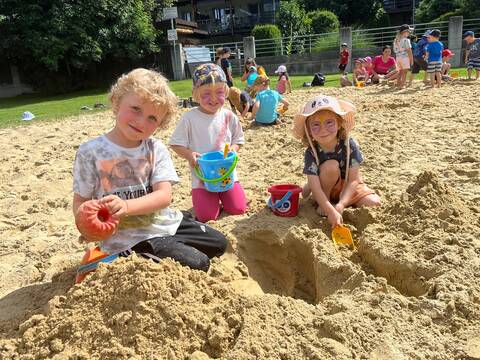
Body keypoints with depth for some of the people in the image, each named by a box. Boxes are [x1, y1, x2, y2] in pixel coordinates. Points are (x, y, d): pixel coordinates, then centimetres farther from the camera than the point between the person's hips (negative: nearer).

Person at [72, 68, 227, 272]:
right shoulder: (91, 153, -10)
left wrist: (126, 206, -30)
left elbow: (164, 196, -12)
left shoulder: (156, 149, -2)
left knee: (218, 243, 11)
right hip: (128, 238, -5)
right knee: (197, 264, -16)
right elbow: (80, 200, -3)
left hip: (165, 223, 5)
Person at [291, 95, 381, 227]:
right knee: (331, 166, -31)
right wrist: (331, 211, -45)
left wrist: (340, 205, -36)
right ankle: (323, 204, -11)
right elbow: (314, 186, -32)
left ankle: (336, 202, 0)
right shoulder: (311, 152, -25)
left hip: (348, 188, 2)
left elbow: (354, 179, -23)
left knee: (375, 203, -19)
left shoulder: (350, 145, -22)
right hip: (325, 190, -2)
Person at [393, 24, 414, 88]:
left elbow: (395, 49, 11)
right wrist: (411, 59, -6)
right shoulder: (406, 40, -13)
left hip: (398, 57, 7)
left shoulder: (396, 40, 8)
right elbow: (409, 51, -13)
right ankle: (402, 85, -2)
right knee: (405, 72, 1)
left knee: (400, 71, 18)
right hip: (405, 57, -6)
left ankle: (398, 84, 21)